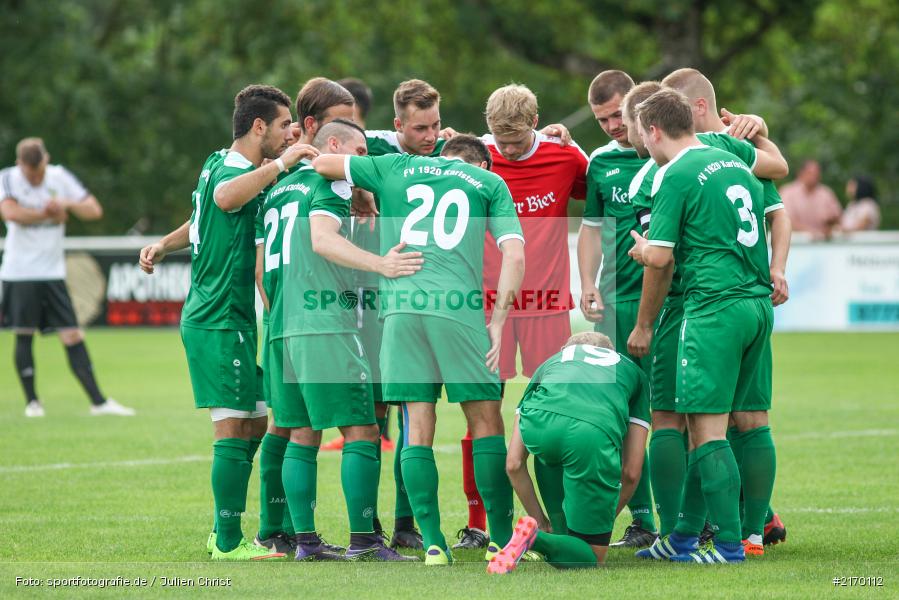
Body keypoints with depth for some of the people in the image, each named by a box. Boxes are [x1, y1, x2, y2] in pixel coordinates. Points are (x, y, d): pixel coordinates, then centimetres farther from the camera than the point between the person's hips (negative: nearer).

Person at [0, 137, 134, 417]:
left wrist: (67, 204, -19)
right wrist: (49, 214, -14)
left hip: (53, 273, 2)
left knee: (73, 336, -3)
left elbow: (94, 210, 0)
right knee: (24, 336, -1)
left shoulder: (60, 177, 2)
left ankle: (98, 401, -3)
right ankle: (32, 401, 12)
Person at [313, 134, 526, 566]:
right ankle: (502, 538, 6)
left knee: (417, 427, 4)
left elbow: (322, 165, 26)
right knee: (485, 420, 7)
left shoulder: (397, 168, 19)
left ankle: (432, 543, 0)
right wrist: (498, 321, 7)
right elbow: (514, 255, 5)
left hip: (401, 304, 2)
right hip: (459, 304, -2)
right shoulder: (489, 182, 16)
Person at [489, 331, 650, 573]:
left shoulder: (550, 362, 40)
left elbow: (514, 464, 31)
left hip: (538, 424, 2)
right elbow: (631, 472, 29)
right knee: (593, 556, 10)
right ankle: (536, 539, -17)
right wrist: (603, 520, 43)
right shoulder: (634, 371, 39)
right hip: (594, 434, -2)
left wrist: (538, 517, 42)